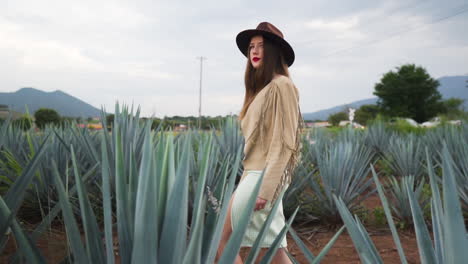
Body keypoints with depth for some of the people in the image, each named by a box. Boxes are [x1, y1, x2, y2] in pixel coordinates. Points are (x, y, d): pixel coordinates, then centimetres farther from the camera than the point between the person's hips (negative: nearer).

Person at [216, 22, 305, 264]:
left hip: (264, 176, -9)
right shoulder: (262, 88, 18)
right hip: (254, 174, 9)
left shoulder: (281, 85, -9)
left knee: (222, 238, -3)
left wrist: (265, 188, -21)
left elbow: (284, 142, -17)